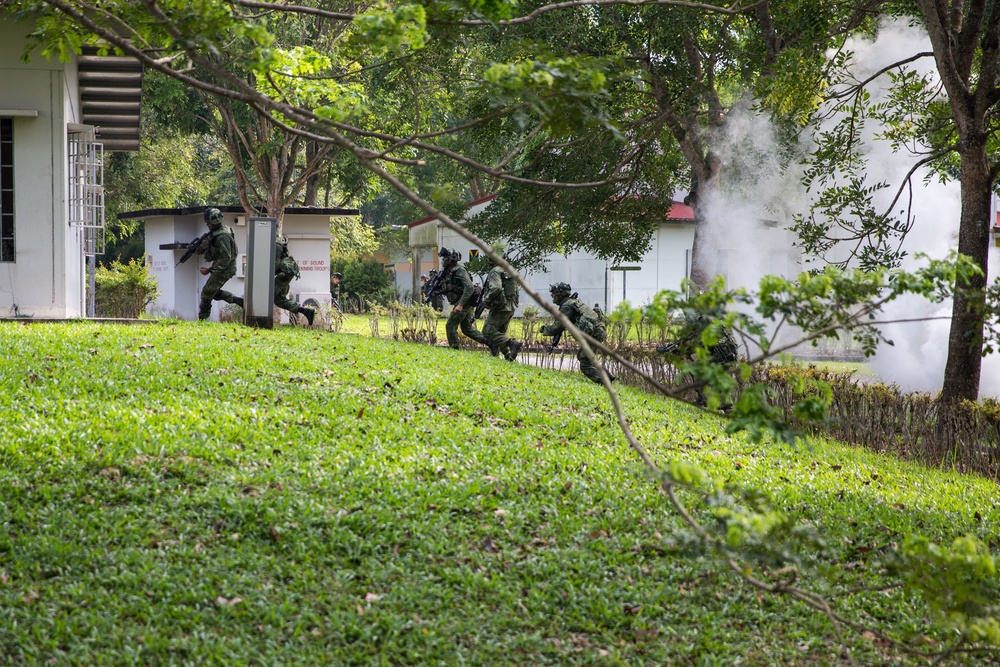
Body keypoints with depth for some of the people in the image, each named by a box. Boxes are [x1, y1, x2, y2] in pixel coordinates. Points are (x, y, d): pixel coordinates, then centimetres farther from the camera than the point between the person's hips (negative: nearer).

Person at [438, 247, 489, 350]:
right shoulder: (447, 272, 12)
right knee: (467, 328, 12)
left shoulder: (460, 271, -16)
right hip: (459, 303, 10)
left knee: (450, 326, -5)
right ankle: (489, 342, 11)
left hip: (464, 303, -10)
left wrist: (461, 305, -29)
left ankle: (454, 349, 2)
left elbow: (469, 288, -25)